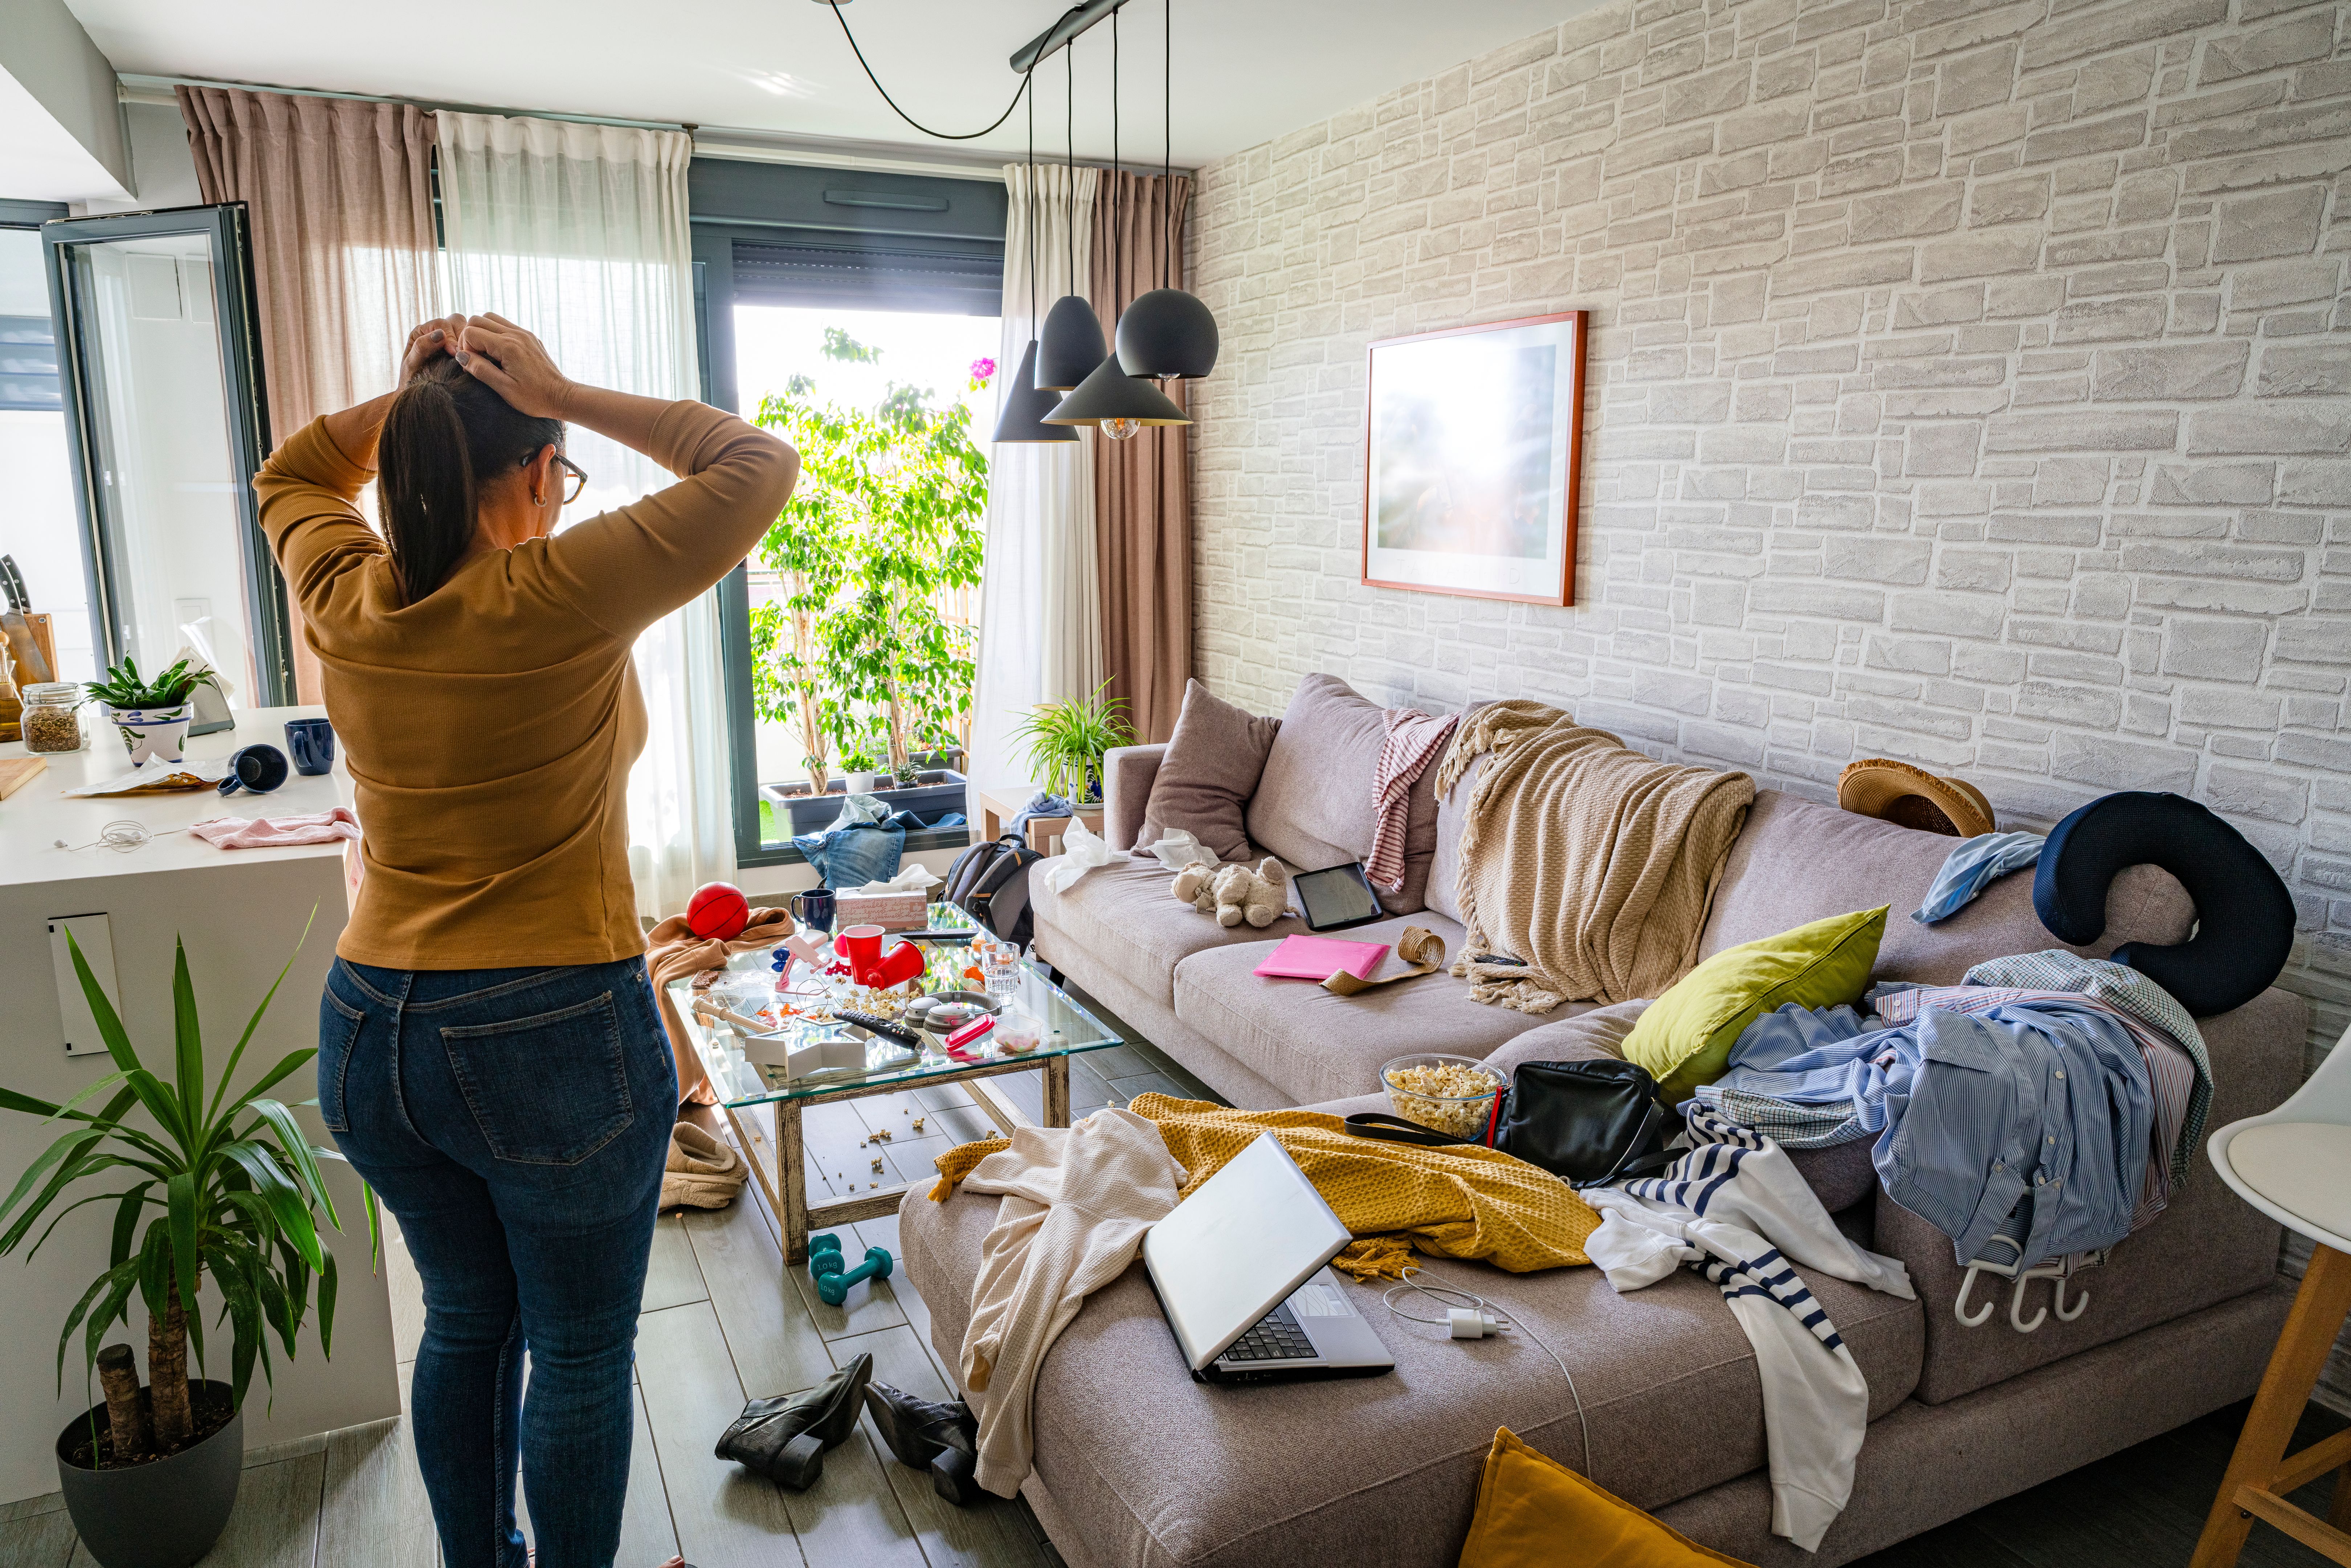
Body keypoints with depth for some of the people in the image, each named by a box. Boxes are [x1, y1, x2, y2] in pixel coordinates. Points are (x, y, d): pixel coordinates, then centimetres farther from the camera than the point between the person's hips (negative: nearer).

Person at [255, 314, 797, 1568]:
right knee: (581, 1354, 14)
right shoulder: (561, 597, -17)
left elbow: (289, 476, 23)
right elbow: (760, 464, -10)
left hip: (368, 1035, 7)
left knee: (466, 1323, 26)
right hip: (556, 1041, -6)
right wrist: (567, 397, -9)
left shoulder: (344, 601, -1)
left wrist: (404, 401, 8)